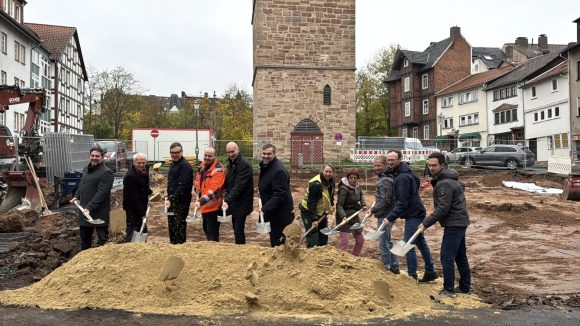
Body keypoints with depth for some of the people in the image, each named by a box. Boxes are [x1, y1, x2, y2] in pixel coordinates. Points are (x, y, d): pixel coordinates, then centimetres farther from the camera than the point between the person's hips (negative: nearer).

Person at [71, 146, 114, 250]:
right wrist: (77, 196, 9)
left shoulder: (106, 172, -15)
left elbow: (101, 193, -22)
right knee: (84, 236, 21)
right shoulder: (86, 169, 13)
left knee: (103, 238, 0)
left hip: (99, 211, -9)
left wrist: (90, 207, -26)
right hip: (84, 210, 9)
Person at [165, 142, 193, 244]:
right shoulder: (173, 164, 15)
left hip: (181, 202, -9)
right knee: (171, 226, 17)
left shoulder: (185, 165, -15)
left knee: (180, 226, -6)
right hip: (172, 201, 10)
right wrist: (168, 197, 16)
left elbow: (183, 186, -23)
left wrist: (172, 199, -26)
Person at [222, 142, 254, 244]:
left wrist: (228, 200, -34)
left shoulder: (244, 164, -19)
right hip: (234, 202, 9)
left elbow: (239, 186, -27)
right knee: (236, 228, 17)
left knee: (238, 230, -6)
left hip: (241, 203, -9)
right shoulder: (231, 163, 11)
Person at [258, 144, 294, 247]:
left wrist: (265, 209, -34)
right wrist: (260, 188, 9)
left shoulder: (279, 171, -26)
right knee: (275, 235, 22)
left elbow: (279, 195, -30)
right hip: (271, 210, 10)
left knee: (276, 239, -1)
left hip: (280, 212, -9)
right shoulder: (265, 166, 5)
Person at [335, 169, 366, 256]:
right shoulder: (344, 189, -20)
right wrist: (343, 216, -38)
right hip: (345, 217, -8)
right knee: (344, 242, -12)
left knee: (360, 240, 16)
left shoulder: (357, 186, 2)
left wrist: (363, 204, 8)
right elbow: (339, 205, -22)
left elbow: (361, 194, 25)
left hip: (354, 216, 8)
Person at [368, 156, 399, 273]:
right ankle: (394, 267, 29)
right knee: (388, 241, 20)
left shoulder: (384, 181, -20)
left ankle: (387, 267, 11)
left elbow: (385, 201, -25)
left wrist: (373, 210, -18)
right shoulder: (389, 177, 11)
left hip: (384, 215, -10)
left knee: (383, 243, 0)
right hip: (389, 214, 10)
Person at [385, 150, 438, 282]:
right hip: (416, 212, 11)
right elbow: (417, 180, 27)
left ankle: (412, 276, 1)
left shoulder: (402, 177, -23)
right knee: (420, 242, 18)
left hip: (413, 214, -11)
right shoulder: (405, 171, 8)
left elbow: (402, 203, -25)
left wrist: (390, 217, -26)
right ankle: (430, 272, 29)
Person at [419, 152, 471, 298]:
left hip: (454, 224, -11)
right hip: (459, 221, 11)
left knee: (447, 257, -5)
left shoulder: (444, 183, -21)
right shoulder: (447, 178, 12)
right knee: (460, 256, 18)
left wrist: (426, 223, -20)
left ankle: (448, 290, 3)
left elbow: (442, 209, -23)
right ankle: (465, 287, 28)